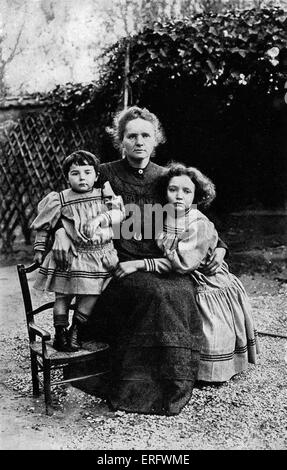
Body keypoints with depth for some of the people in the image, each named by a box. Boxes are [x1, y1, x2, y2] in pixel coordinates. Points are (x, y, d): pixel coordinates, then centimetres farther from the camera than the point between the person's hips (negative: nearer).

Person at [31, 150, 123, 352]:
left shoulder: (105, 195, 4)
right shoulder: (59, 200, -2)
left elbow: (119, 213, -4)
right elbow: (44, 226, 7)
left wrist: (100, 218, -20)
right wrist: (39, 249, 9)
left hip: (101, 254, 2)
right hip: (71, 255, -1)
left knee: (91, 294, 2)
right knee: (63, 295, 4)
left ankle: (76, 331, 19)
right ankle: (60, 331, 19)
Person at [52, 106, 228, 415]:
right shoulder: (106, 175, 4)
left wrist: (219, 246, 6)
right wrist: (61, 231, -12)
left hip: (164, 265, 3)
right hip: (119, 267, -3)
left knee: (182, 293, -28)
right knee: (155, 294, -32)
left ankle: (175, 384, -11)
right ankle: (137, 388, -16)